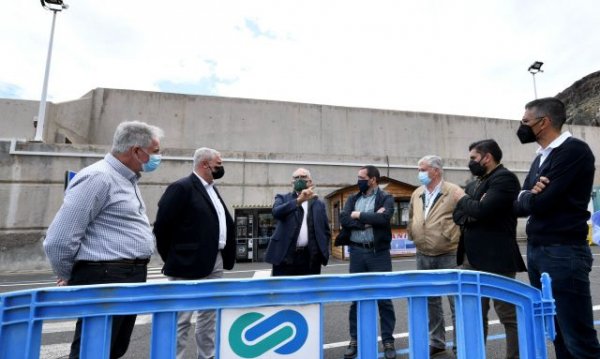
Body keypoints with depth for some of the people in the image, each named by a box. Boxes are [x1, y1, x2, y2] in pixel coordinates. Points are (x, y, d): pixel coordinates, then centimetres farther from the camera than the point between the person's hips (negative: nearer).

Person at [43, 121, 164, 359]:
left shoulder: (128, 179, 13)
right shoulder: (98, 178, -16)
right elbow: (58, 239, -18)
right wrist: (69, 276, -2)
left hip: (131, 278, 9)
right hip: (104, 279, -9)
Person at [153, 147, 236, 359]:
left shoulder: (212, 190, 14)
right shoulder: (182, 187, -12)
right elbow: (162, 225, -15)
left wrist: (226, 256, 11)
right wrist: (173, 258, -6)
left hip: (215, 262, 9)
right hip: (190, 264, -9)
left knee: (209, 315, 19)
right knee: (181, 318, 4)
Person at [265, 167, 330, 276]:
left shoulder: (319, 204, 13)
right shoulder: (283, 199, 7)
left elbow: (326, 231, 15)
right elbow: (276, 212, -16)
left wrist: (322, 251, 1)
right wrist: (299, 200, -28)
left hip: (311, 259, 2)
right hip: (286, 257, -1)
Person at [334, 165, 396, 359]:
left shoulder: (386, 198, -1)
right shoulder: (352, 199, 10)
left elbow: (383, 218, -20)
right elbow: (343, 219, -6)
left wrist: (359, 215, -10)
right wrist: (369, 221, -15)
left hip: (378, 252, -3)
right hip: (356, 252, 4)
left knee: (384, 298, 7)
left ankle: (388, 341, 25)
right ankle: (355, 340, 27)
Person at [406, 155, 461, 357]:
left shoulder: (454, 192, -9)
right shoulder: (416, 194, 8)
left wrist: (455, 238, -13)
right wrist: (413, 236, 8)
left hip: (449, 255, -5)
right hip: (423, 257, 6)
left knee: (456, 301, 7)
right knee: (430, 301, 16)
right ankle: (436, 342, 32)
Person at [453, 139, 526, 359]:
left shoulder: (504, 178, -9)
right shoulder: (474, 184, 16)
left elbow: (482, 211, -23)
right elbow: (458, 215, 13)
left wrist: (463, 199, -5)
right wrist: (468, 214, -8)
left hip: (496, 259, -8)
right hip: (471, 259, 9)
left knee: (509, 315, 5)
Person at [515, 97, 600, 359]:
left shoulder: (574, 150, -10)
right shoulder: (540, 159, 15)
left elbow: (540, 203, -19)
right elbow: (519, 206, 12)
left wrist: (526, 197, 3)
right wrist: (529, 195, -10)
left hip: (564, 253, -8)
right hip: (536, 251, 8)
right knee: (557, 334, 16)